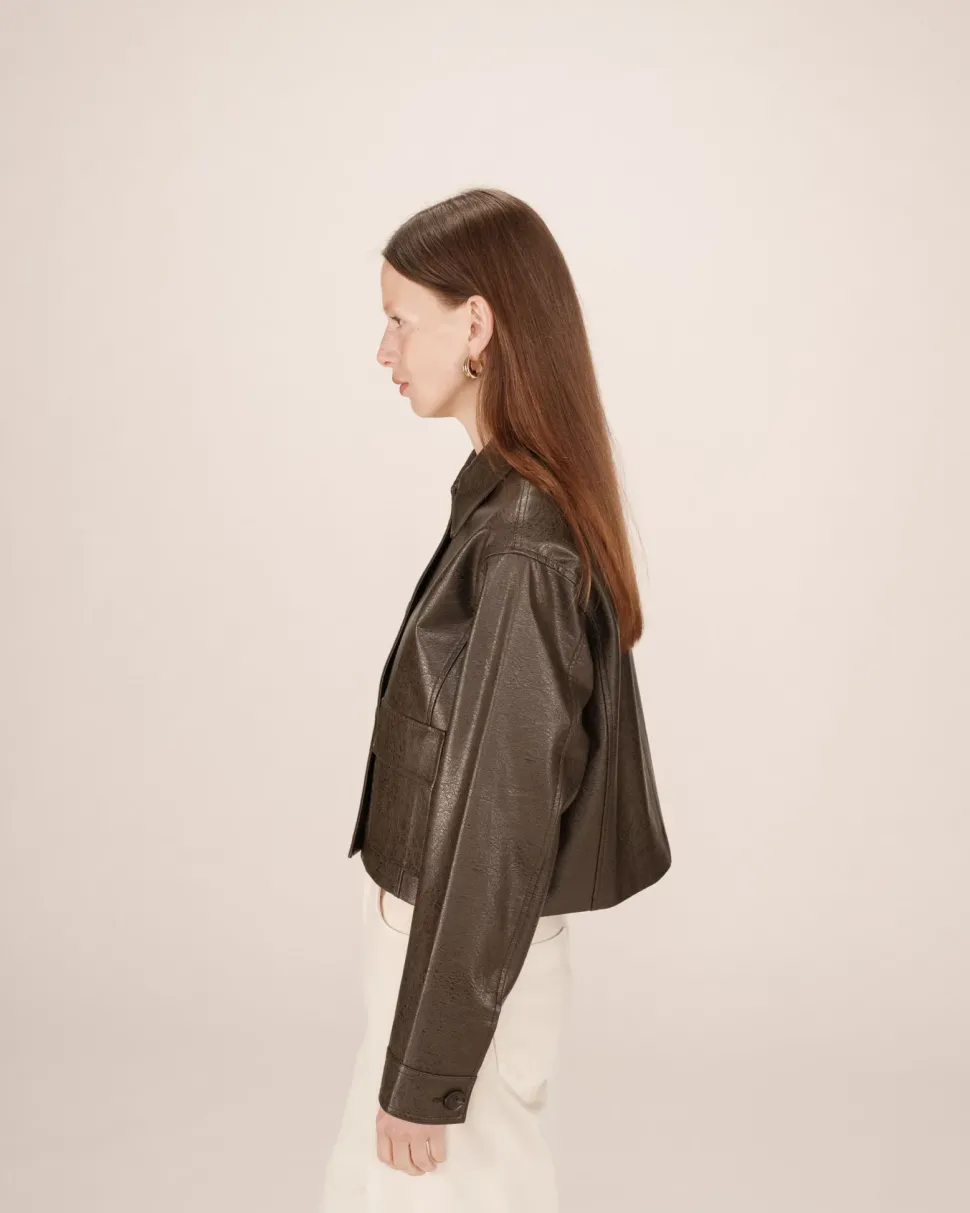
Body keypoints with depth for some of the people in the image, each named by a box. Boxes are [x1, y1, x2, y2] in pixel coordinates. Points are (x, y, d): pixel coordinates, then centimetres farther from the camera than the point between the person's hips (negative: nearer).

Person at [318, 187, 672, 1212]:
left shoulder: (521, 546, -26)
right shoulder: (506, 500, 3)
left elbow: (499, 824, -23)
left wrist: (424, 1076, -15)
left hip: (470, 956, -9)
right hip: (433, 921, 9)